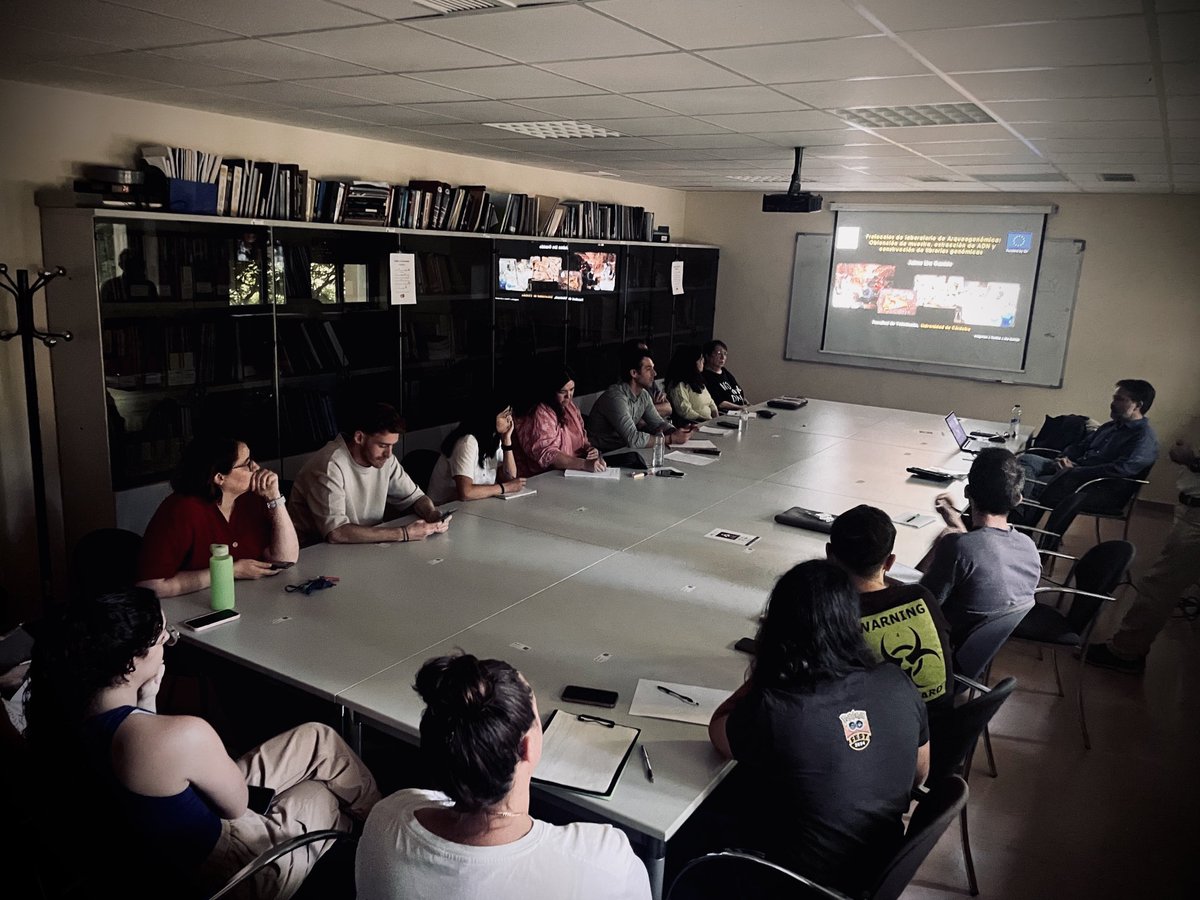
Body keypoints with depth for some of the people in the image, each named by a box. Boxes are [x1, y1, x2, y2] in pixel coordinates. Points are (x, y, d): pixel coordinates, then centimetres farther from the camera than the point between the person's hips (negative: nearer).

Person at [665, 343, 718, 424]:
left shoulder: (697, 380, 18)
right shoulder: (679, 384, -10)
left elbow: (710, 402, 20)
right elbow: (685, 412, -17)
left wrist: (717, 419, 3)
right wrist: (707, 420, -19)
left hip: (708, 422, 8)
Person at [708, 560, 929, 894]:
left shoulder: (772, 710, -30)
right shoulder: (897, 685, -14)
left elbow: (717, 730, -6)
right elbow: (919, 774, 5)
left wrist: (762, 674, -7)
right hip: (880, 874, 6)